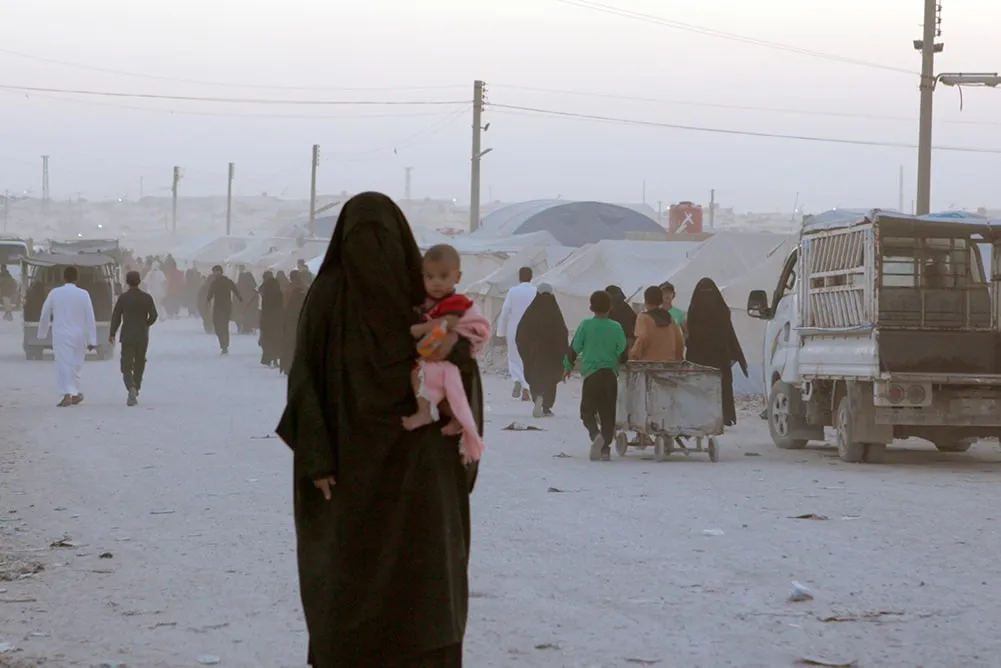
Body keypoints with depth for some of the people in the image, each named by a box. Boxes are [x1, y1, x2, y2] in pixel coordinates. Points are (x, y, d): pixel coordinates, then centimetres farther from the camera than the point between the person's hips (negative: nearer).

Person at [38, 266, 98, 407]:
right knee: (75, 365, 15)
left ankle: (68, 395, -16)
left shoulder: (55, 293, -2)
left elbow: (45, 315, 4)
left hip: (61, 336, -1)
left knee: (63, 365, -4)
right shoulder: (83, 294, -3)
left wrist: (42, 334, 18)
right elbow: (90, 318, -4)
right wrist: (92, 340, 0)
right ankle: (76, 393, 19)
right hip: (79, 336, 1)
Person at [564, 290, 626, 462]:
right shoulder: (616, 327, 1)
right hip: (611, 374, 2)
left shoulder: (586, 325, -2)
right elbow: (623, 351, 4)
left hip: (591, 373, -2)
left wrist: (568, 366, 16)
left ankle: (596, 434, -24)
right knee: (608, 413, 8)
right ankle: (606, 448, 2)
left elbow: (575, 348, 3)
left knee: (587, 411, 4)